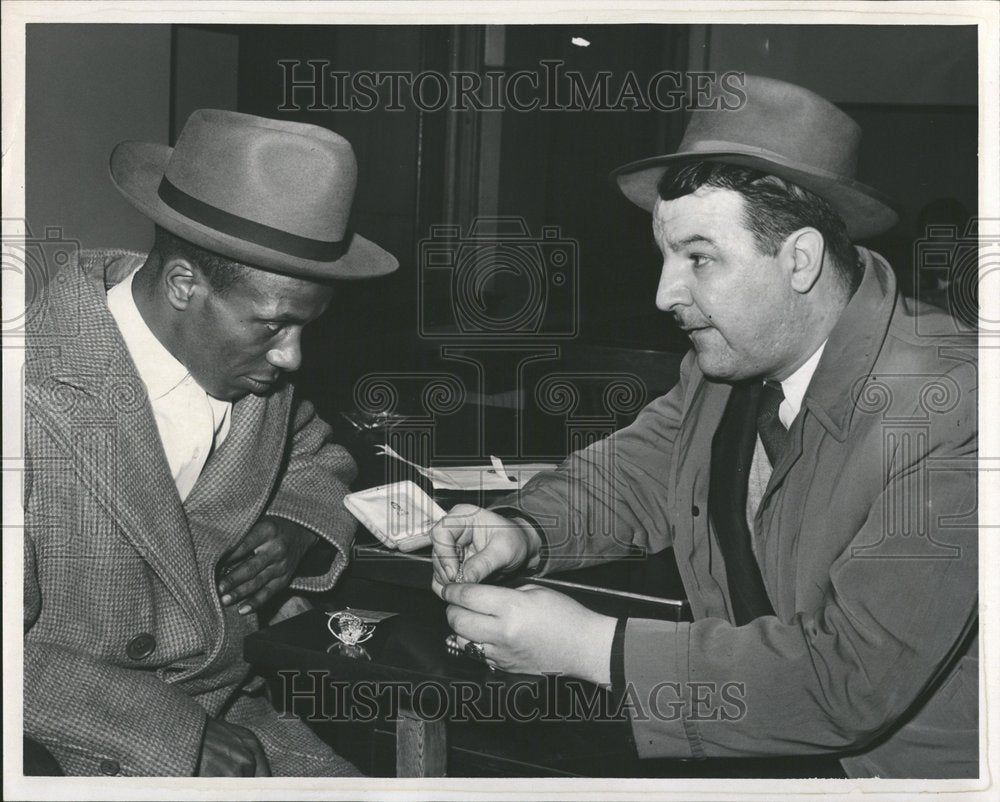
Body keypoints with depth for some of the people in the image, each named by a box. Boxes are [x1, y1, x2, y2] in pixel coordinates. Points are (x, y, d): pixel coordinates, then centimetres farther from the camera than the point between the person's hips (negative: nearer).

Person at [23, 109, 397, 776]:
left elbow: (312, 453, 18)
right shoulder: (37, 395, -23)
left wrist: (300, 526, -3)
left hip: (227, 713, 6)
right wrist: (167, 731, -21)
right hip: (79, 747, -5)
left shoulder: (252, 357, -3)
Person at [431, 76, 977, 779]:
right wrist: (523, 531, -12)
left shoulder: (945, 415, -26)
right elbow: (635, 470, 9)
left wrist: (589, 646, -27)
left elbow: (853, 678, -28)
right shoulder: (735, 351, -5)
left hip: (898, 761, -6)